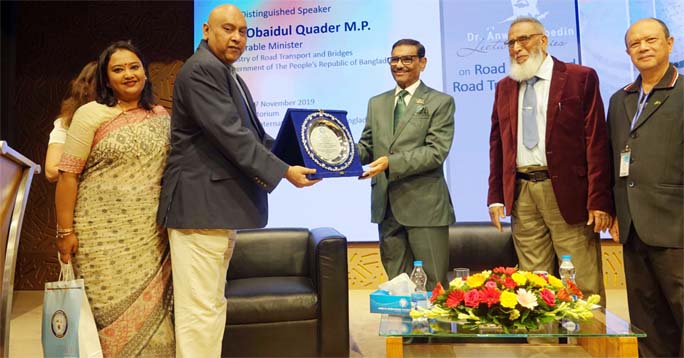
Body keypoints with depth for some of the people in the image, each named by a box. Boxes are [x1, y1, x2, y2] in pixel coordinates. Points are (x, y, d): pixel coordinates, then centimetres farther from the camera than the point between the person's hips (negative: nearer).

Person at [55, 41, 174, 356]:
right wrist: (65, 230, -8)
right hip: (104, 234, -3)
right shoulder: (91, 114, -1)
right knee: (112, 311, 2)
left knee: (150, 311, 4)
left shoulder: (161, 117, 9)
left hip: (151, 236, 3)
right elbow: (68, 175, -4)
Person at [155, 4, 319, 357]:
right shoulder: (201, 69, -11)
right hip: (199, 203, -10)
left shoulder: (228, 75, 21)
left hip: (220, 203, 10)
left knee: (212, 303, 15)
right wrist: (283, 171, -18)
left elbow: (250, 133, 22)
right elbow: (230, 133, -20)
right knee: (200, 308, -6)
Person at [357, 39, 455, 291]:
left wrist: (390, 162, -20)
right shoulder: (376, 103, 17)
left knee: (433, 285, 3)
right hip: (387, 206, 5)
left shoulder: (440, 102, 1)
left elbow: (436, 152, -10)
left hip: (424, 206, -4)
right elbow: (366, 146, 14)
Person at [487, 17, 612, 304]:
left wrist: (600, 200, -9)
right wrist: (496, 196, 7)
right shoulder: (504, 87, 14)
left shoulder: (581, 78, 1)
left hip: (567, 191, -3)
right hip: (521, 194, 4)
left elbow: (597, 141, -4)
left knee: (583, 285, 1)